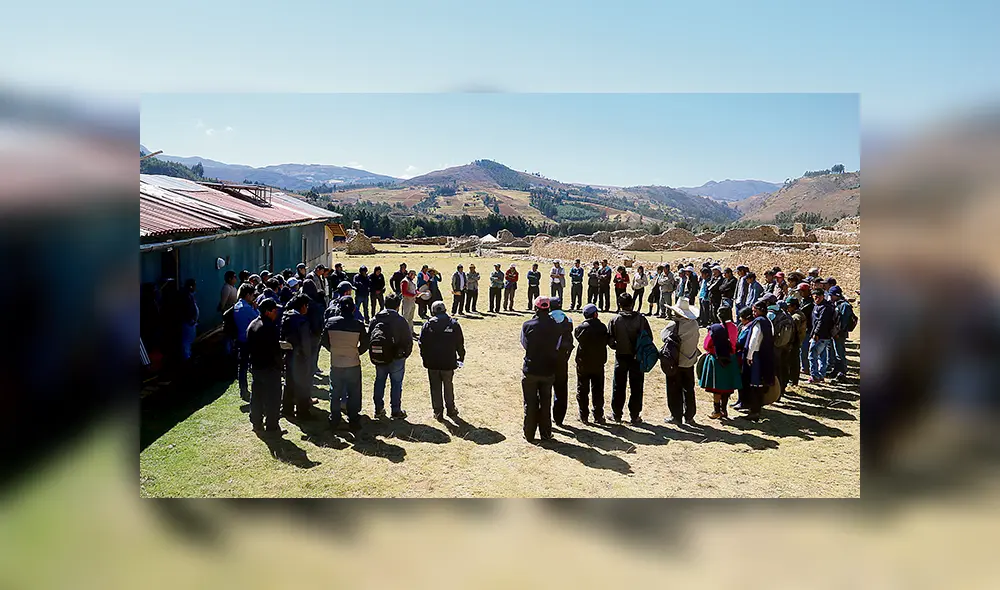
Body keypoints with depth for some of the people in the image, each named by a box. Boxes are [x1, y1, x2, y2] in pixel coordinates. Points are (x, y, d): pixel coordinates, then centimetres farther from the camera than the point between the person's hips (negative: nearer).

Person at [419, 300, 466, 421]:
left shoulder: (428, 325, -4)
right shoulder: (454, 324, -3)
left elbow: (422, 344, -1)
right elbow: (460, 344, 1)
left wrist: (425, 359, 10)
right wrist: (461, 357, 14)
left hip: (432, 362, 0)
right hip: (449, 362, 0)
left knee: (435, 388, 9)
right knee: (448, 387, 16)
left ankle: (438, 412, 13)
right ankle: (451, 410, 25)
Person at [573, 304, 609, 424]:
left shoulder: (581, 327, -13)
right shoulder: (602, 327, -11)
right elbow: (606, 342, -1)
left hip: (583, 364, 0)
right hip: (598, 364, 1)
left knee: (582, 391, 10)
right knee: (598, 390, 12)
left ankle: (583, 416, 10)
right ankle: (598, 416, 15)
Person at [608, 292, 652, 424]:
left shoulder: (615, 320, -10)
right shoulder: (641, 318, -10)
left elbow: (610, 340, -8)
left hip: (621, 356, 0)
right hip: (637, 357, 0)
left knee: (618, 386, 13)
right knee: (636, 387, 9)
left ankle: (616, 414, 20)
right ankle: (635, 416, 12)